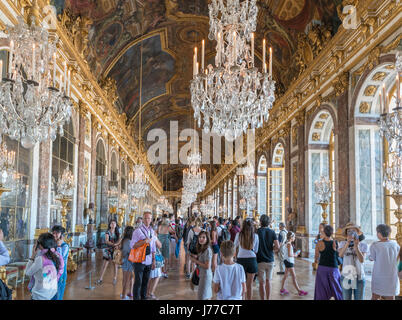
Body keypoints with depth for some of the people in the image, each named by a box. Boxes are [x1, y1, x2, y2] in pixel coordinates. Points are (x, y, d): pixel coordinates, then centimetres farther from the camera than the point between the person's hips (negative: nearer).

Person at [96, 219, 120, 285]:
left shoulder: (117, 233, 8)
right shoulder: (108, 232, 1)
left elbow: (119, 241, -3)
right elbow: (107, 241, -11)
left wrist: (116, 245, -22)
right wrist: (113, 244, -25)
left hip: (115, 250, 2)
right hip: (108, 250, -2)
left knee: (115, 264, 2)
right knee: (105, 264, -4)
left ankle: (115, 278, 10)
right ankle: (101, 279, -2)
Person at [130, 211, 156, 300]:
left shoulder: (152, 231, 12)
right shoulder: (138, 231, -7)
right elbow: (132, 245, -13)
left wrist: (153, 260, 15)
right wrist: (144, 242, -23)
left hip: (148, 261, 5)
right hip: (139, 261, -5)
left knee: (145, 282, 11)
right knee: (138, 282, -2)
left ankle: (143, 297, 21)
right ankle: (136, 298, 7)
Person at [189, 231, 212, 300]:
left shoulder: (207, 250, -20)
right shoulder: (201, 249, 8)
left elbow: (207, 266, -22)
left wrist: (195, 260, -16)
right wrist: (196, 257, -3)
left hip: (206, 275, -9)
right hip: (201, 274, 9)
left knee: (203, 297, 0)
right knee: (207, 297, 17)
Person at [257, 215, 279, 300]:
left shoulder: (257, 231, -10)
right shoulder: (272, 232, 0)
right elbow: (277, 246, -7)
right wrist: (270, 249, 10)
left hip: (260, 260, -4)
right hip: (270, 260, 4)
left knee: (262, 283, 3)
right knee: (268, 281, 18)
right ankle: (268, 299, 25)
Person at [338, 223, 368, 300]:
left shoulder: (363, 245, 0)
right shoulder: (343, 243, 1)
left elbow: (362, 260, -13)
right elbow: (340, 255, -18)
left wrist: (356, 247, -26)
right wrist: (347, 243, -31)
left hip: (359, 277, 0)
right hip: (346, 277, 0)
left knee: (359, 298, 5)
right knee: (346, 298, 6)